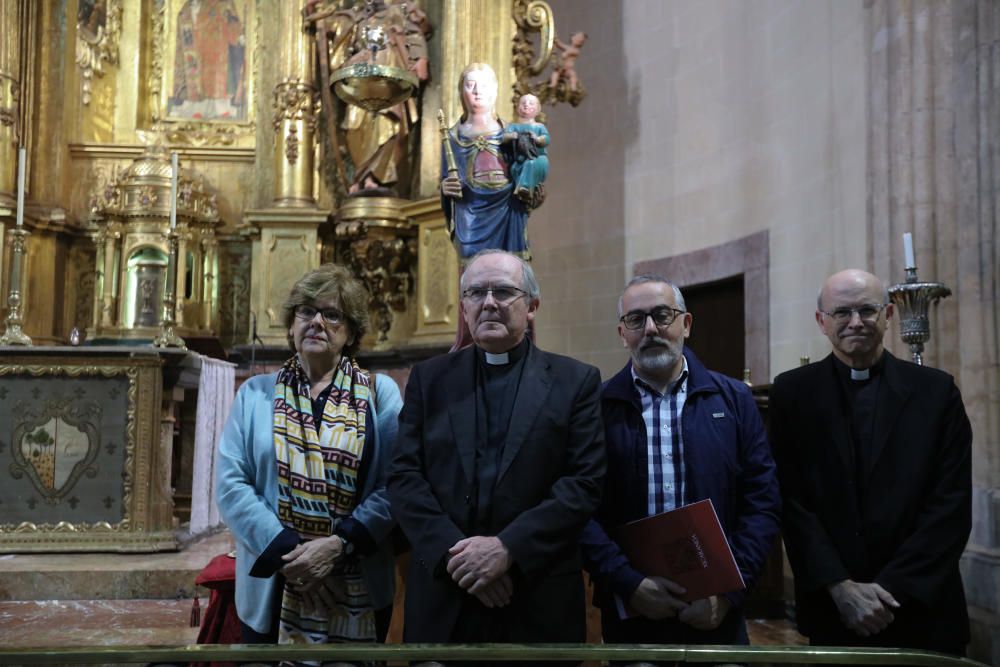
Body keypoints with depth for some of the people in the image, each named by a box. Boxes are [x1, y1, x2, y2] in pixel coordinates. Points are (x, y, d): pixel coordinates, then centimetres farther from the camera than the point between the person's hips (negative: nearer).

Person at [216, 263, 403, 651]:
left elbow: (394, 485, -7)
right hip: (270, 589, 1)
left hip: (357, 592, -1)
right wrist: (285, 549, -15)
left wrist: (338, 544, -19)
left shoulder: (381, 394, 1)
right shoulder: (255, 394, 6)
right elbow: (231, 485, -3)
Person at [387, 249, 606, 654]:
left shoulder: (575, 381, 1)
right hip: (443, 595, 2)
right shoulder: (429, 378, 7)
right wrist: (454, 552, -13)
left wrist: (508, 548, -16)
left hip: (539, 599, -1)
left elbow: (586, 481, -7)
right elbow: (404, 476, 0)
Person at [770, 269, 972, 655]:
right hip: (830, 610, 0)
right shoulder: (793, 392, -1)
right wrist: (840, 587, -13)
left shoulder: (936, 390, -1)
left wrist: (893, 589, -11)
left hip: (923, 611, 0)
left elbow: (952, 505, -5)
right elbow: (790, 500, -5)